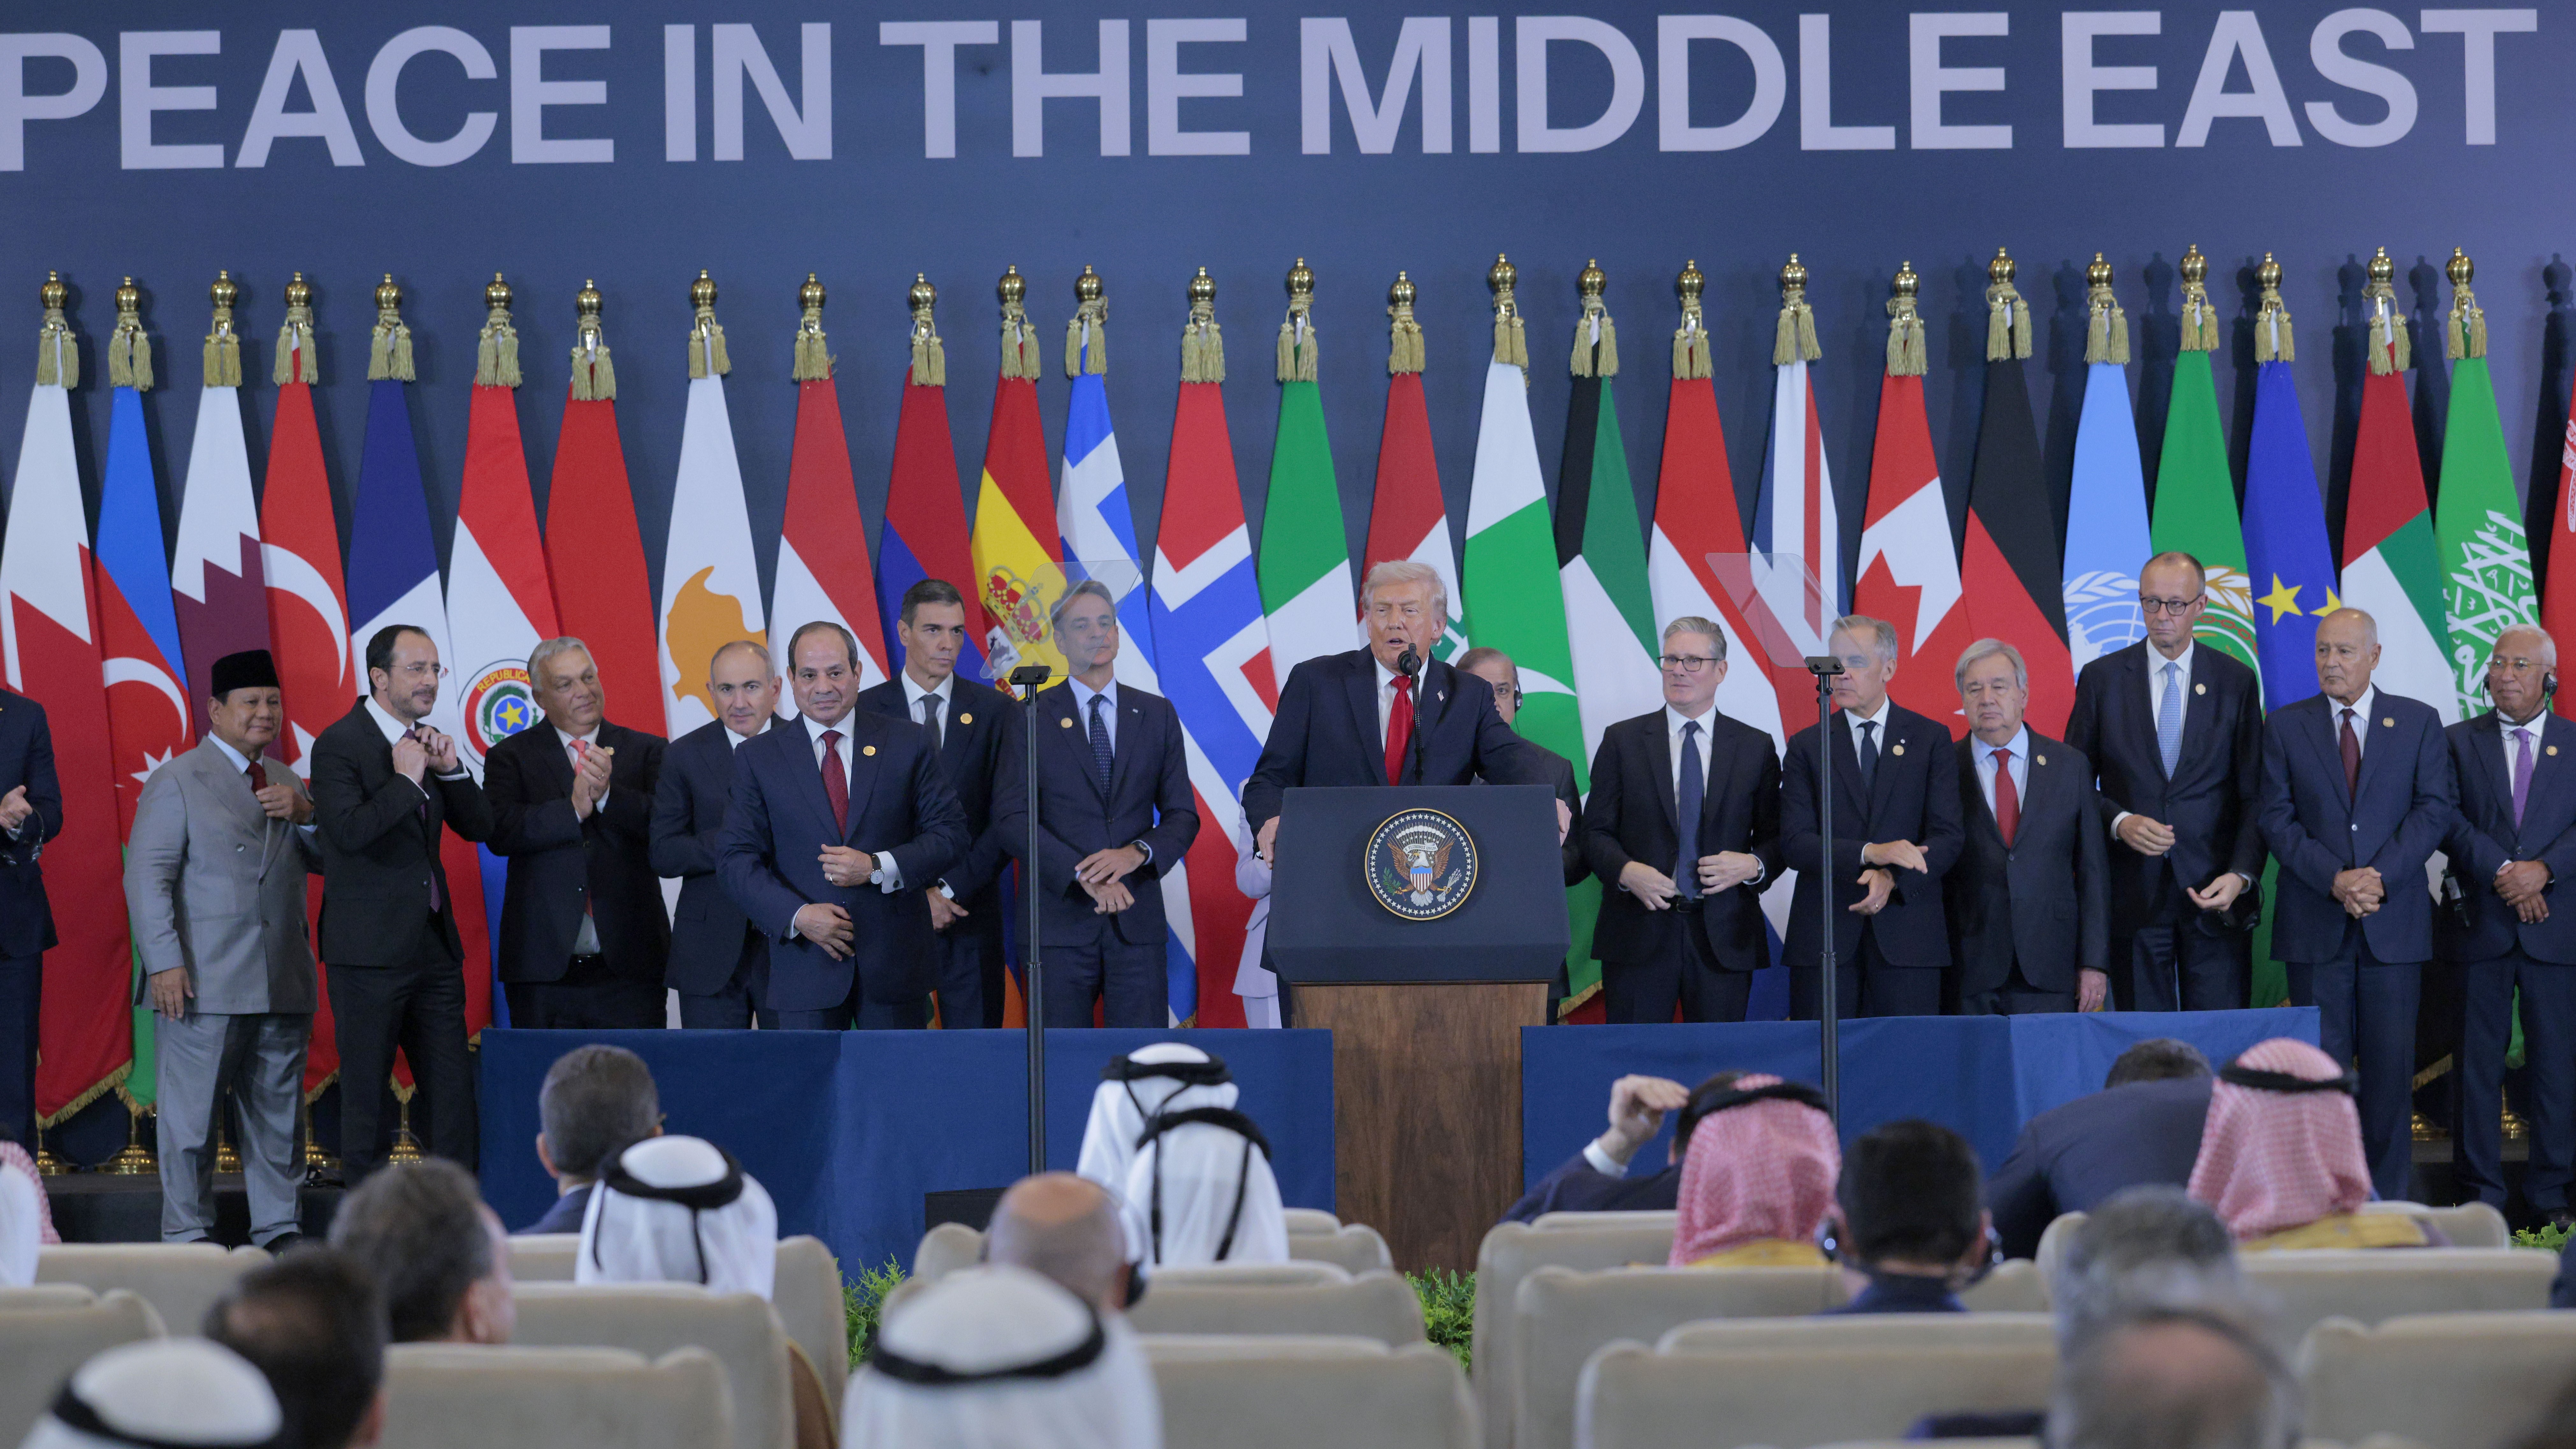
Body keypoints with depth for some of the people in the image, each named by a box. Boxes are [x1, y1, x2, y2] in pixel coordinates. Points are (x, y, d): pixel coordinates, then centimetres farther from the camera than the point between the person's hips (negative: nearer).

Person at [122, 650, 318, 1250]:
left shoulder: (285, 781, 19)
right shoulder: (177, 781, -1)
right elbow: (147, 877, -7)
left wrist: (304, 814, -3)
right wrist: (165, 961, -17)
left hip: (282, 980, 6)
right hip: (205, 981, -6)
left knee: (278, 1111, 8)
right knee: (192, 1114, -3)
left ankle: (278, 1231, 15)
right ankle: (188, 1238, 4)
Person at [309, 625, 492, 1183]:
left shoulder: (426, 742, 13)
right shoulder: (340, 745, -10)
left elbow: (480, 827, 11)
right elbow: (348, 831, -24)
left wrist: (451, 769, -3)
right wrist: (406, 780, -19)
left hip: (435, 947, 7)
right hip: (371, 949, -7)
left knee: (456, 1095, 5)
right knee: (367, 1098, 0)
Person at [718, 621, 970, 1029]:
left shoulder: (908, 744, 5)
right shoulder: (759, 759, 6)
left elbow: (951, 834, 3)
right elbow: (736, 858, 1)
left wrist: (878, 867, -13)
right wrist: (798, 915, -14)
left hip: (894, 961, 0)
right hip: (806, 962, 0)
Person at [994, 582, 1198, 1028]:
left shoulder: (1157, 715, 12)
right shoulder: (1032, 719, 4)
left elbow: (1182, 815, 9)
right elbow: (1012, 817, -5)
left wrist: (1137, 853, -12)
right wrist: (1083, 875, -16)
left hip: (1138, 923, 2)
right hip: (1061, 920, -2)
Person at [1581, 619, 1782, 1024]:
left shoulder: (1756, 748, 10)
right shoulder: (1622, 741, 8)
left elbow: (1777, 838, 11)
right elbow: (1596, 831, 5)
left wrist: (1754, 866, -10)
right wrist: (1626, 871, -13)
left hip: (1724, 940, 1)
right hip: (1639, 933, -1)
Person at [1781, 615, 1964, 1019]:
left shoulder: (1931, 739, 8)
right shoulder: (1807, 746, 9)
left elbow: (1947, 838, 1)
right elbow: (1794, 843, -2)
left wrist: (1893, 878, -16)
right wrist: (1870, 853, -16)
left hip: (1906, 936, 0)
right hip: (1825, 936, 0)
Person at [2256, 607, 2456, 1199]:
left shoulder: (2419, 723, 7)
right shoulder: (2285, 726, 7)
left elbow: (2436, 810, 0)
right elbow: (2277, 817, 1)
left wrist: (2380, 876, -13)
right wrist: (2334, 880, -12)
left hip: (2395, 921, 0)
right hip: (2315, 924, 0)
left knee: (2391, 1062, 1)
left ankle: (2388, 1201, 8)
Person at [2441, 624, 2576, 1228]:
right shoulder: (2459, 742, 7)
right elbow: (2449, 820, -4)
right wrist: (2502, 874, -15)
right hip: (2480, 924, 0)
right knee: (2479, 1062, 2)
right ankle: (2482, 1195, 8)